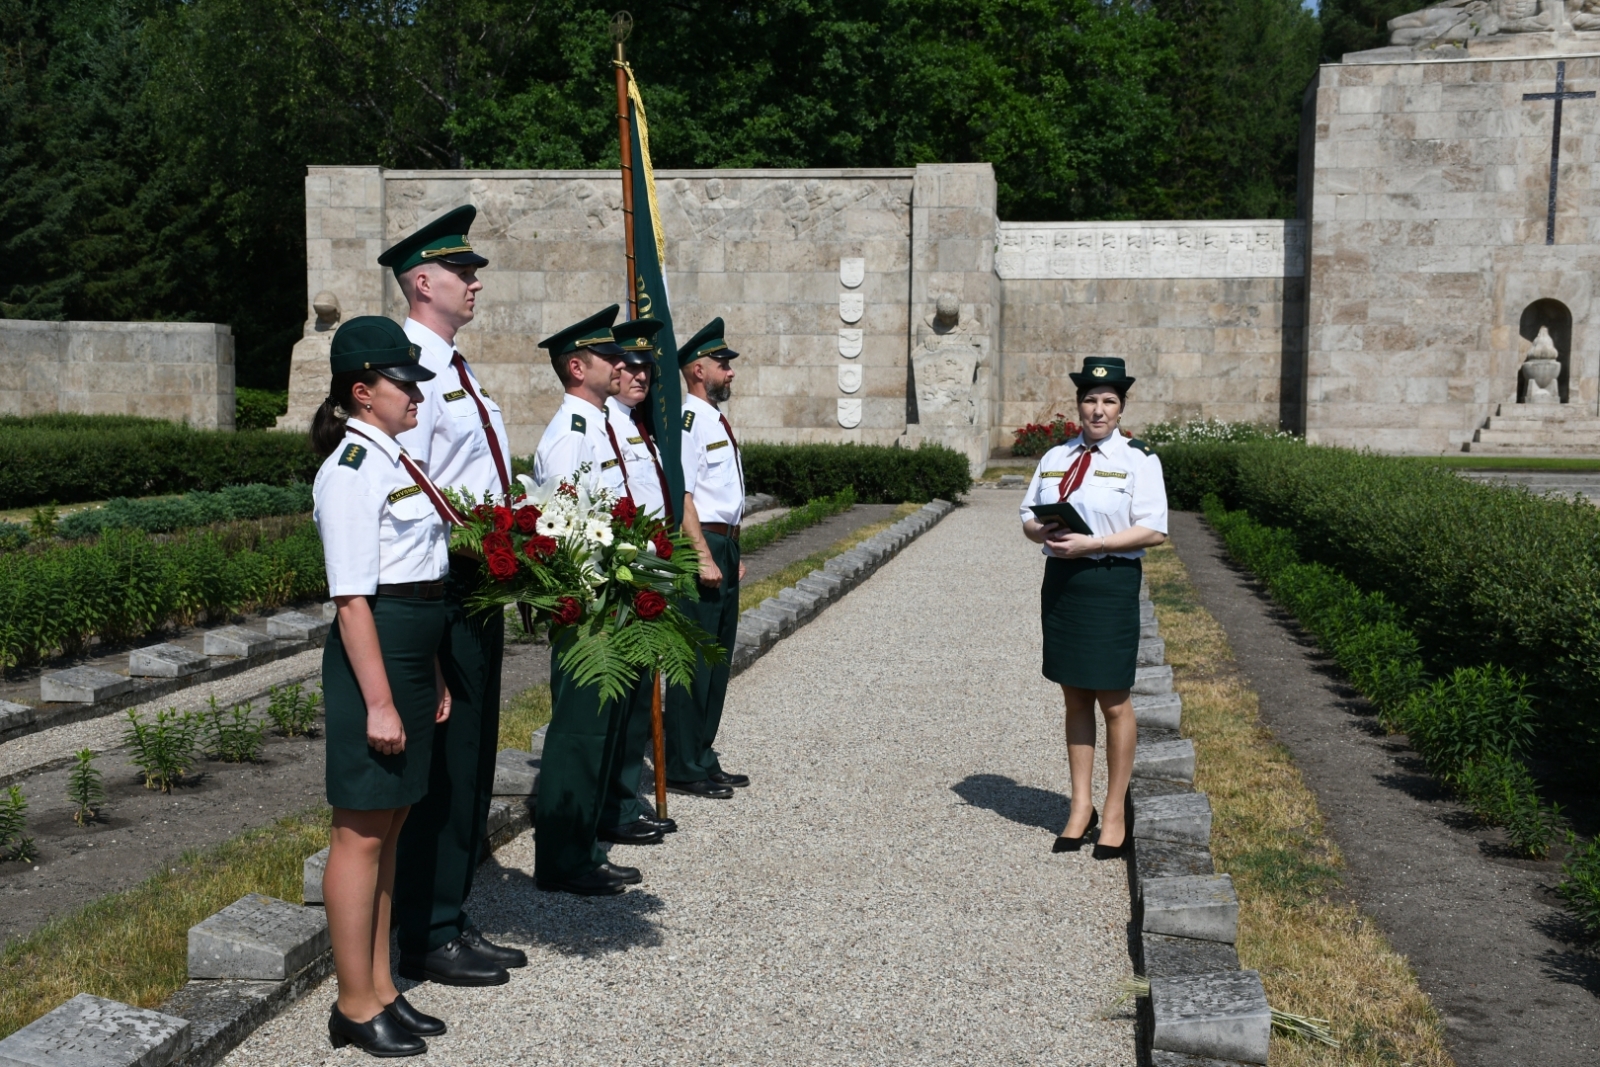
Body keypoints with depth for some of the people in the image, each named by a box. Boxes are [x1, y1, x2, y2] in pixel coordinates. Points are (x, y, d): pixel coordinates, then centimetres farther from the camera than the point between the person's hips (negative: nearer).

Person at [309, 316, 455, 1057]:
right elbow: (353, 597, -18)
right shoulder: (351, 469, -14)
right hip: (374, 655, -9)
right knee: (361, 830, 0)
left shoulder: (395, 461, 14)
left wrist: (433, 676, 20)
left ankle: (380, 987, 26)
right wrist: (379, 700, -20)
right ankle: (355, 1007, 11)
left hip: (413, 656, 9)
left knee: (391, 824, 15)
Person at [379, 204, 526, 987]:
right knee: (438, 765, -2)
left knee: (470, 761, 15)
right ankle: (424, 938, 10)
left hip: (479, 586, 10)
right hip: (439, 591, -10)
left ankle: (452, 919, 27)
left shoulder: (456, 370, 18)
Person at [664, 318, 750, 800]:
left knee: (717, 657, 15)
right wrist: (705, 558, -22)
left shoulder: (718, 421, 17)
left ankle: (703, 757, 24)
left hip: (723, 546, 10)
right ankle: (683, 768, 3)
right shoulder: (689, 420, -14)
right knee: (694, 660, -5)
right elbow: (682, 499, -19)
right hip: (700, 547, -10)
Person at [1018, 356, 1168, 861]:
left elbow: (1153, 530, -12)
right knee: (1074, 698, 11)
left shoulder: (1138, 460, -4)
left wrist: (1090, 544, -20)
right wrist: (1044, 533, -9)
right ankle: (1081, 806, 20)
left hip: (1111, 585, -5)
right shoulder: (1054, 458, 12)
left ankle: (1115, 812, 13)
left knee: (1113, 702, 1)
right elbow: (1028, 517, 15)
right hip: (1060, 581, 5)